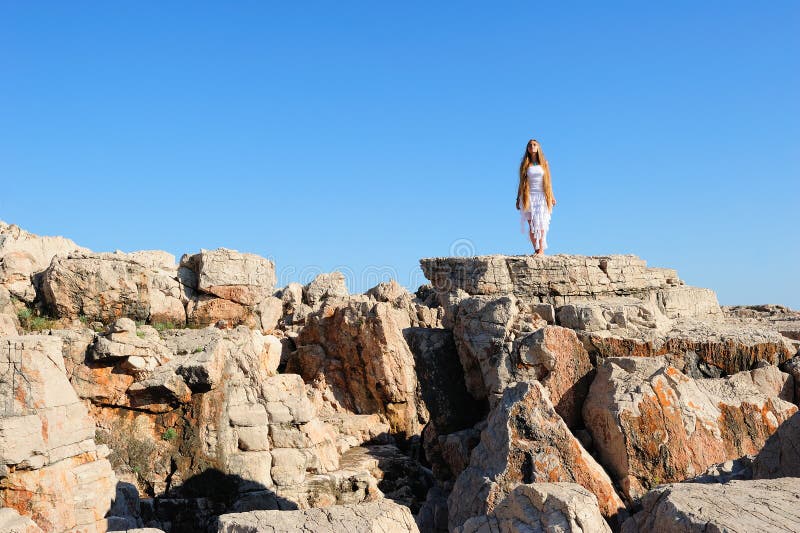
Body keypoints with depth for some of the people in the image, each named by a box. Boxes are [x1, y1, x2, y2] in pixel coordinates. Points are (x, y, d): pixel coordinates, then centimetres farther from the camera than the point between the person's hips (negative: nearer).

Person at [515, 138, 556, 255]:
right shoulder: (525, 164, 8)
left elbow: (548, 181, 11)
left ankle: (541, 250, -14)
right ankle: (536, 250, 0)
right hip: (529, 197, 0)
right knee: (531, 225, -4)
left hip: (542, 197, 0)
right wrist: (518, 199, 7)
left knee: (540, 224, -10)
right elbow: (521, 183, 10)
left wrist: (551, 197, 5)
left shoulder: (544, 163, 9)